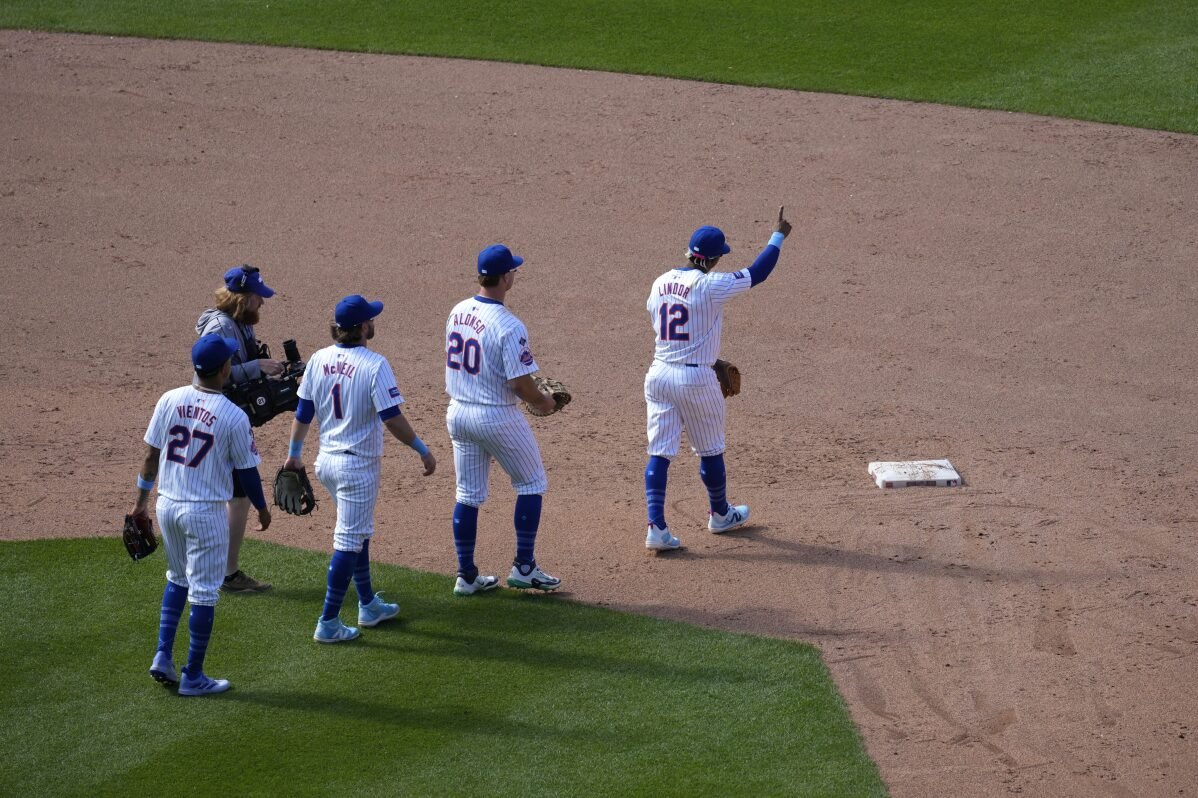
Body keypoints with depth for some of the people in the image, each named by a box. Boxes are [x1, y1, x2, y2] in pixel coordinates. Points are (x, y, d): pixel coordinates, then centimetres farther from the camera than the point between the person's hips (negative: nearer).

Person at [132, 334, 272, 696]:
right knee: (204, 592, 5)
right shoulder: (234, 417, -15)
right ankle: (193, 677, 10)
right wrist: (261, 507, 11)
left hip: (167, 505, 5)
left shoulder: (169, 401, -4)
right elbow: (246, 470, -6)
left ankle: (163, 656, 16)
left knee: (178, 579, 24)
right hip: (206, 512, -5)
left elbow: (151, 454, 3)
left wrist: (141, 500, 15)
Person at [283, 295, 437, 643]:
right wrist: (423, 451, -10)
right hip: (358, 465, -7)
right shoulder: (374, 365, -19)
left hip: (326, 461, 7)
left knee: (358, 533, 23)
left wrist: (294, 453, 19)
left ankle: (369, 605, 35)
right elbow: (392, 419, -21)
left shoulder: (319, 360, 0)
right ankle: (328, 623, 1)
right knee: (349, 541, 0)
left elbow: (303, 413, 7)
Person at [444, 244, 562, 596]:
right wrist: (543, 402, -3)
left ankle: (466, 576, 17)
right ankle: (523, 567, 12)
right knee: (531, 483, 12)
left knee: (468, 494, 14)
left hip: (458, 414, 7)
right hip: (498, 417, -7)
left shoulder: (457, 313, 1)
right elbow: (521, 384, -22)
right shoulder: (509, 326, -22)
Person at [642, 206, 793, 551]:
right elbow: (757, 273, -7)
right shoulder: (710, 286, -14)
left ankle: (656, 527, -7)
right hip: (696, 378, -5)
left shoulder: (660, 283, 5)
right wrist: (778, 236, 8)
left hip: (659, 375, 5)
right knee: (710, 451, 16)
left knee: (659, 453, 3)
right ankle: (720, 514, 34)